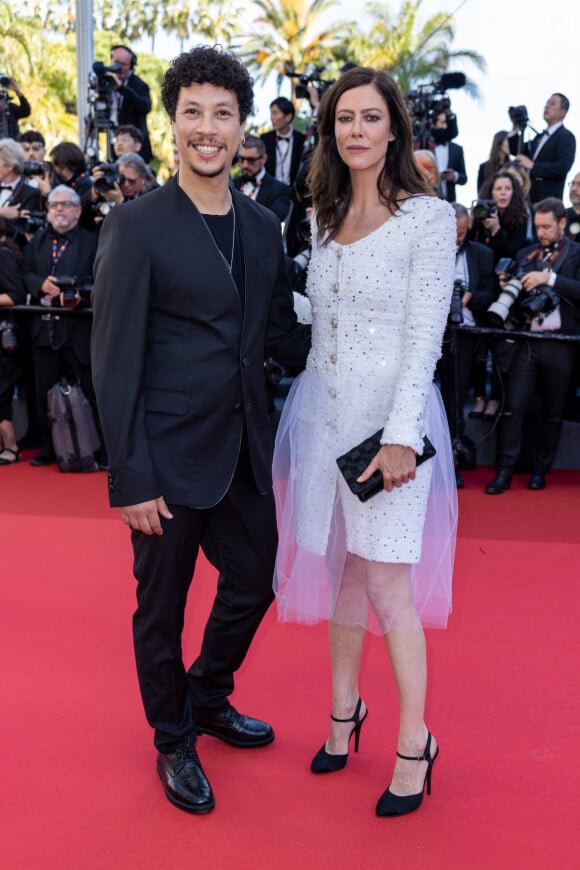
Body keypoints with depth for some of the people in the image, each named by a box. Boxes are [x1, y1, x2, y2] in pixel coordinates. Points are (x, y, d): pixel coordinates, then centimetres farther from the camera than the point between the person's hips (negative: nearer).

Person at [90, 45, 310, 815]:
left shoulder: (263, 227, 7)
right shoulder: (136, 226, -12)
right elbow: (115, 359, -13)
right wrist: (130, 477, -16)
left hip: (245, 450, 6)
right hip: (171, 457, -6)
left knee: (253, 585, 19)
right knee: (162, 607, 12)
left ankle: (209, 700, 47)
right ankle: (174, 741, 37)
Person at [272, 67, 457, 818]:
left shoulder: (428, 217, -7)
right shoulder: (324, 217, 11)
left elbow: (424, 336, -12)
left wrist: (401, 434, -18)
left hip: (388, 413, -5)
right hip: (321, 407, 6)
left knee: (386, 584, -3)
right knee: (340, 569, 12)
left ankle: (414, 743, 12)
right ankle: (345, 708, 28)